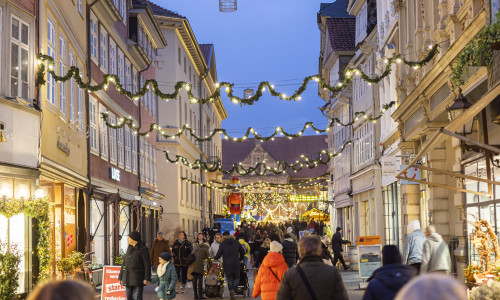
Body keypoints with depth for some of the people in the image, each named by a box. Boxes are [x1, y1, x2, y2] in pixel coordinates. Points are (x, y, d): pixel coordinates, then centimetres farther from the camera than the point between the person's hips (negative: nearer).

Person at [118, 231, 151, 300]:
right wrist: (120, 277, 13)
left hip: (138, 278, -7)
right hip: (128, 278, 7)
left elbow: (147, 265, -10)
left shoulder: (143, 249, -8)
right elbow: (124, 263, 15)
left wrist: (147, 279, -18)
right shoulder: (129, 249, 12)